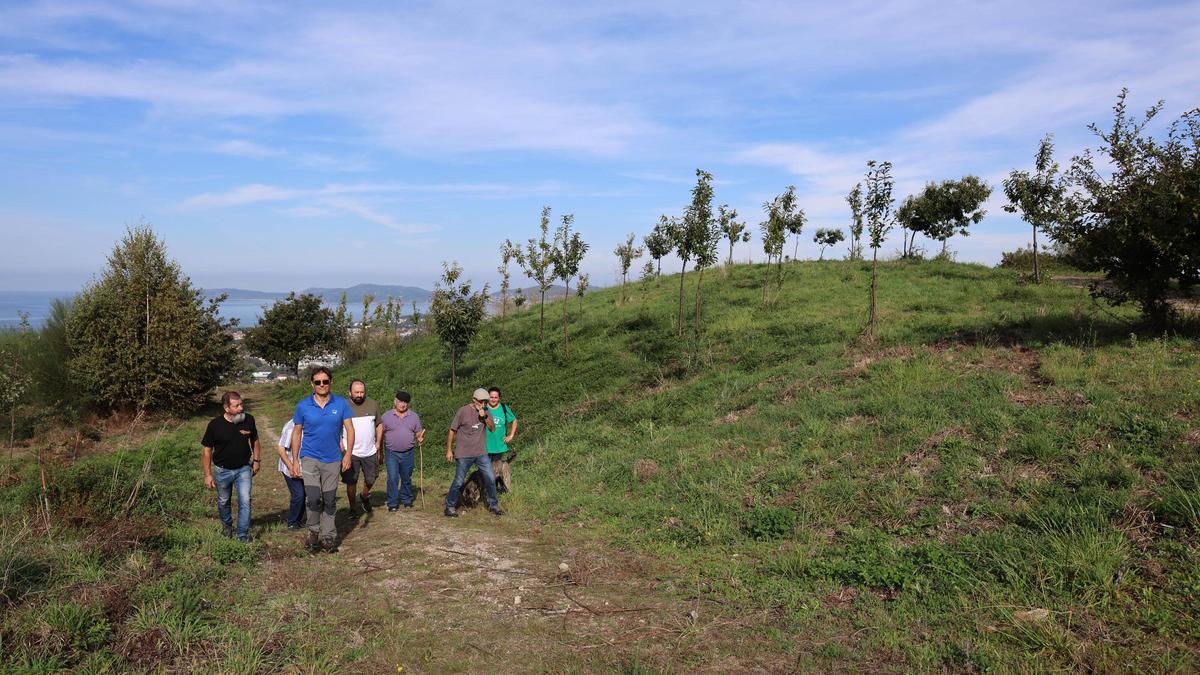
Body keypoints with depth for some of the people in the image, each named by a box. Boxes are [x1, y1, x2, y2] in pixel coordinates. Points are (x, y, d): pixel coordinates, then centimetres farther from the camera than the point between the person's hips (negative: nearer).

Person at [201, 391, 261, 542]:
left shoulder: (249, 420, -13)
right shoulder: (215, 425, -18)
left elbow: (255, 440, 6)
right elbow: (207, 450, -9)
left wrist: (256, 460, 5)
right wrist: (208, 475, -9)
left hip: (244, 469, 0)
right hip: (222, 470, 0)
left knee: (245, 502, -7)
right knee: (223, 501, 19)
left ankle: (243, 535, 7)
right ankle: (227, 525, 47)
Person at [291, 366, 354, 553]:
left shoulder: (341, 404, -3)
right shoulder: (303, 406, -3)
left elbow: (350, 429, 0)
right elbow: (297, 433, 6)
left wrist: (348, 454, -10)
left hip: (333, 459, 1)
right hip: (310, 458, -1)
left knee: (330, 501, 8)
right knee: (313, 497, -15)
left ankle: (328, 537, 20)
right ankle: (313, 531, 8)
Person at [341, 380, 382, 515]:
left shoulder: (373, 404, 1)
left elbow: (379, 424, 9)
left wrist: (378, 442, 3)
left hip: (370, 451, 3)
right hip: (351, 452, -2)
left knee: (370, 479, 12)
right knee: (351, 482, 5)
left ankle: (365, 497, 41)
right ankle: (352, 508, 20)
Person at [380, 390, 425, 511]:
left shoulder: (414, 416, 6)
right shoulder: (387, 416, 0)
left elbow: (418, 433, 9)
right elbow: (381, 434, 3)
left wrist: (420, 438, -14)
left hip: (407, 453, 2)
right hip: (391, 453, -2)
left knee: (406, 479, 12)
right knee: (392, 478, -6)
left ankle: (406, 501, 27)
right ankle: (392, 504, 3)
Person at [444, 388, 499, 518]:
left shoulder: (485, 412, 4)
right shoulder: (463, 411, -10)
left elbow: (492, 428, -2)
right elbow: (452, 431, -5)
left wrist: (485, 417, -18)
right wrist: (449, 450, -5)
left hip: (481, 453, 4)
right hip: (464, 454, -4)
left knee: (490, 479, 3)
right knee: (459, 482, 3)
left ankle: (493, 505, 18)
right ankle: (450, 507, 18)